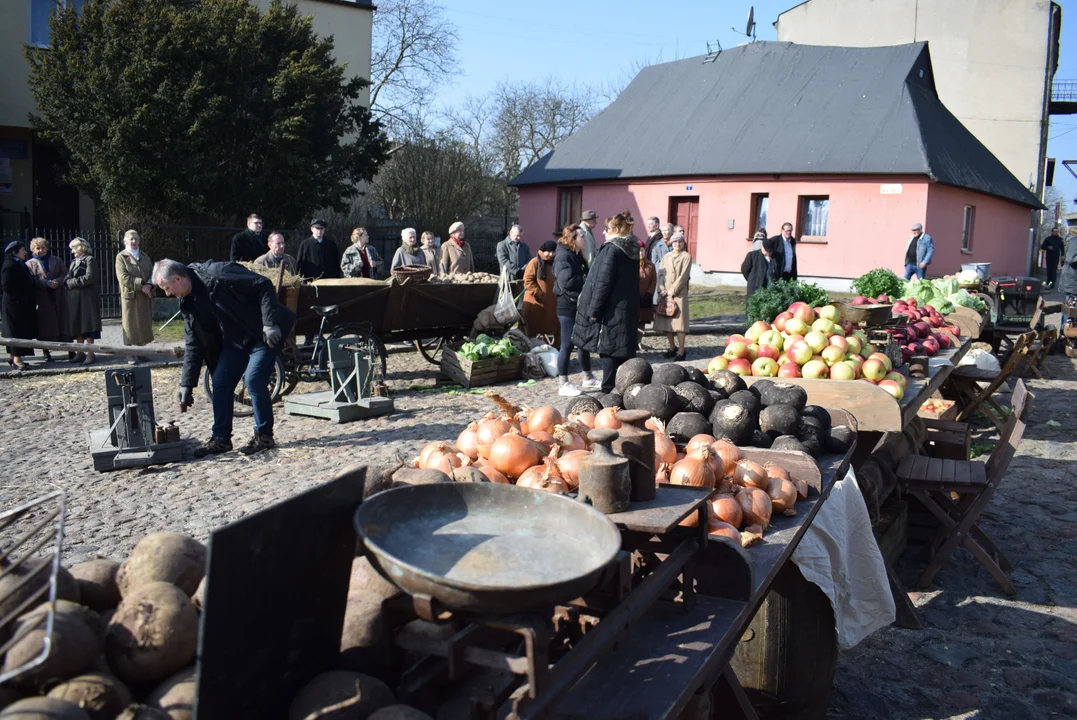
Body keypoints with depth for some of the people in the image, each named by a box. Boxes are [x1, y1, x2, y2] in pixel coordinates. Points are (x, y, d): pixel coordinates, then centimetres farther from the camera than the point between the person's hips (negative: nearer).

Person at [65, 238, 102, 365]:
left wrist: (72, 282, -9)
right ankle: (80, 353, 11)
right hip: (74, 298, 7)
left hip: (87, 297, -7)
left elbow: (89, 278, -15)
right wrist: (69, 282, -5)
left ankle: (90, 354, -5)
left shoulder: (90, 259, -3)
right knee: (77, 326, 7)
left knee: (88, 326, -6)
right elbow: (68, 278, 18)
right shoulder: (73, 262, 21)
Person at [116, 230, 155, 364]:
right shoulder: (121, 257, 0)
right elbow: (123, 278, -11)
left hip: (146, 297, 5)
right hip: (130, 297, -5)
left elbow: (152, 273, 10)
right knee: (131, 327, -1)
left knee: (145, 325, 5)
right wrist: (141, 285, -18)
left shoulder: (145, 257, 16)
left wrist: (149, 285, -11)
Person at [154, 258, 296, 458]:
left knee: (254, 380, -16)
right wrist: (186, 384, 5)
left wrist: (270, 323, -27)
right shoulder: (188, 302, 2)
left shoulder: (216, 274, -23)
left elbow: (263, 285, -23)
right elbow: (194, 345, 7)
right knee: (220, 383, 3)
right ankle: (221, 439, 14)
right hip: (235, 340, 8)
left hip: (264, 333, -8)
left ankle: (264, 436, 0)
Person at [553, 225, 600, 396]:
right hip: (568, 306, -9)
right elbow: (566, 282, -25)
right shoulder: (563, 256, -14)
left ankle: (588, 379, 28)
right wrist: (586, 285, -14)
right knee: (567, 344, -4)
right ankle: (563, 385, 3)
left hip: (578, 305, 9)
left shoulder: (575, 255, 16)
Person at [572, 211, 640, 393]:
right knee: (625, 349, 13)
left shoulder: (611, 249, -14)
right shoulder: (633, 250, 10)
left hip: (611, 310, -8)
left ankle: (608, 389, 1)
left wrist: (594, 309, -14)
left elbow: (603, 282, -18)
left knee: (608, 349, -1)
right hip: (628, 310, 8)